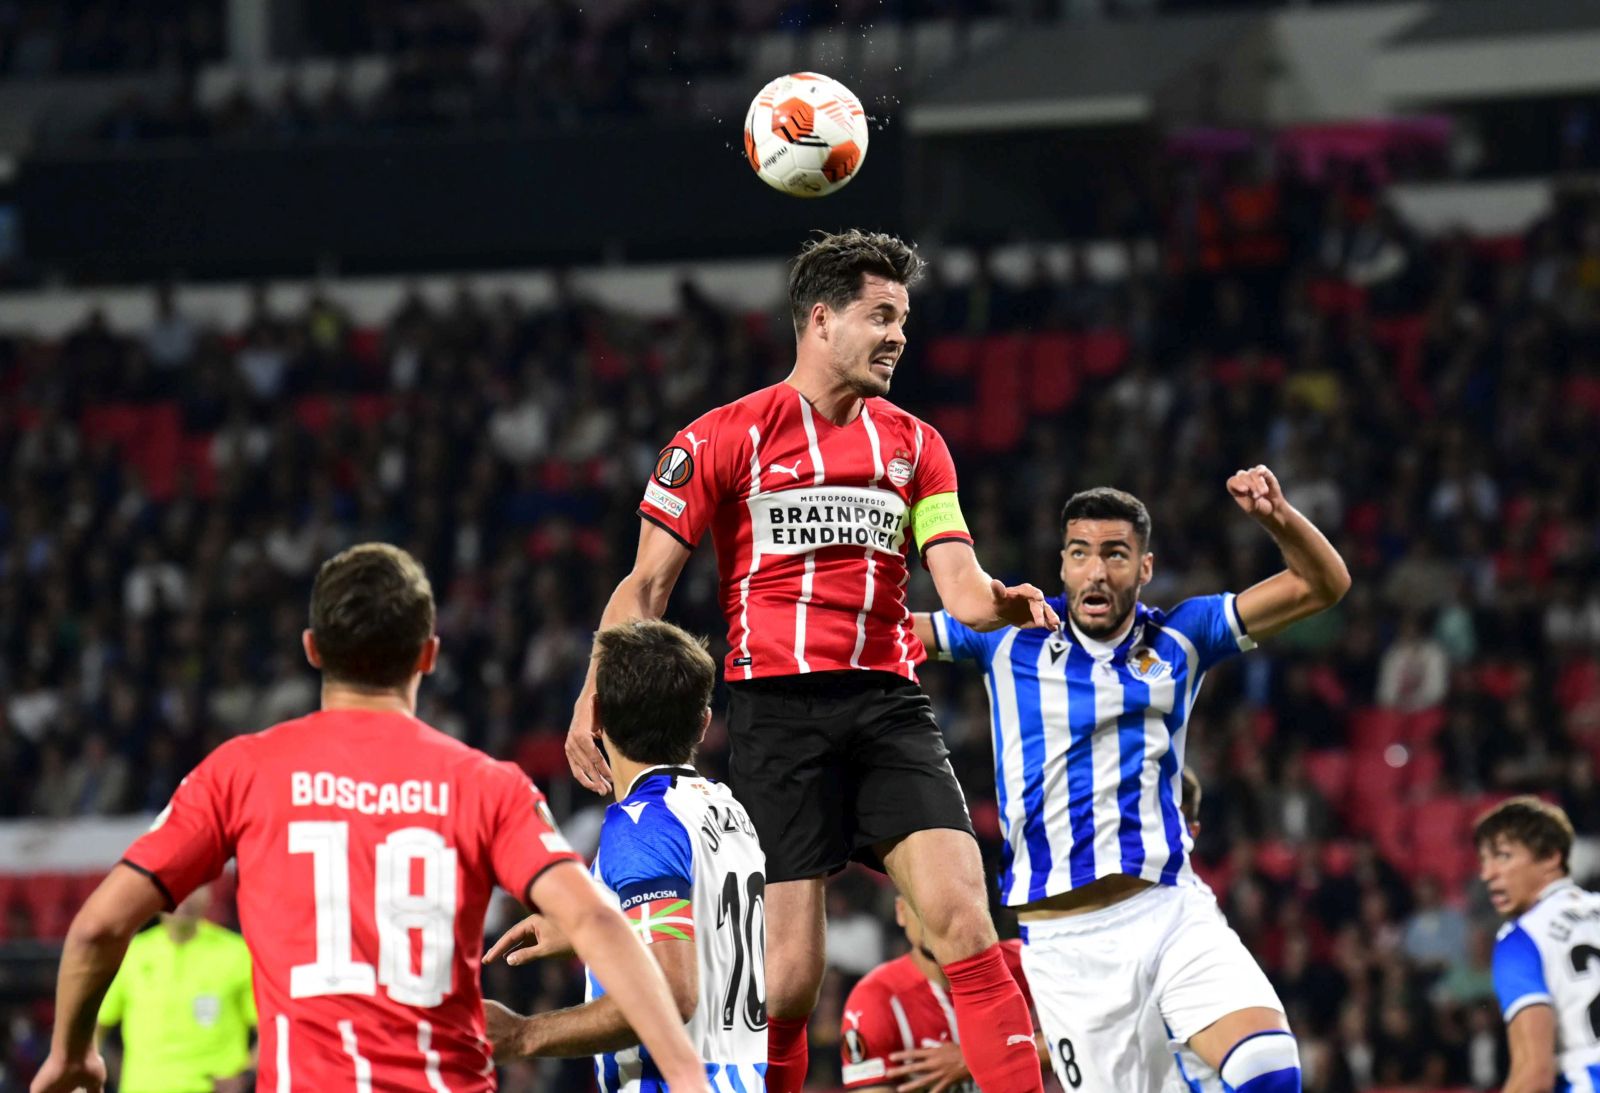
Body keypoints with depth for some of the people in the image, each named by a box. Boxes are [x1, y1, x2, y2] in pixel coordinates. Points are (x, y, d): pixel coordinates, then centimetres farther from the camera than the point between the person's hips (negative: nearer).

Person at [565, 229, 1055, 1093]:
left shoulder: (914, 446, 17)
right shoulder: (725, 438, 4)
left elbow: (959, 587, 9)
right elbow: (647, 583, 4)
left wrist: (1002, 601, -15)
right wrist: (596, 699, -8)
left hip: (888, 705, 3)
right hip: (775, 706, -3)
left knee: (964, 923, -14)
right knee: (788, 974, -7)